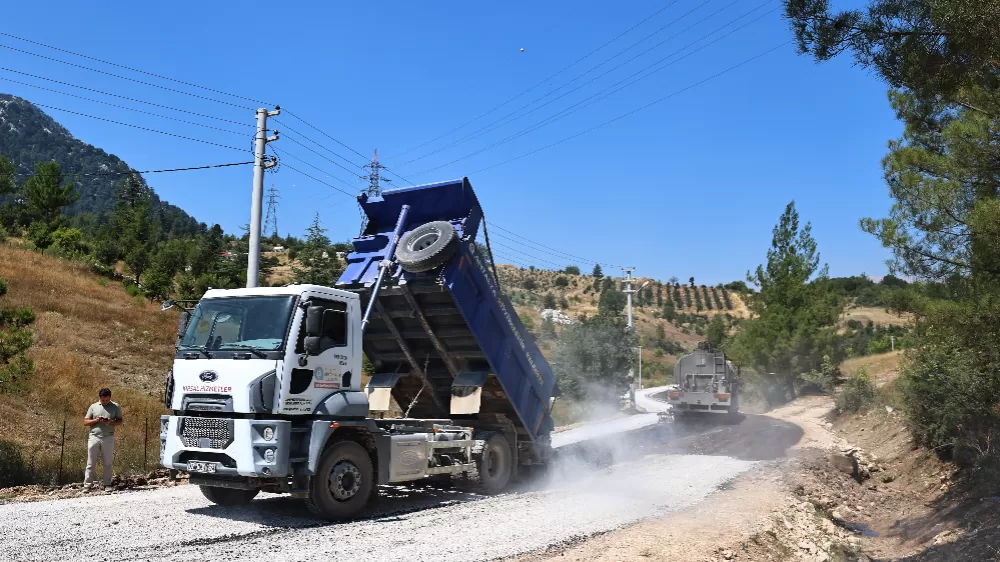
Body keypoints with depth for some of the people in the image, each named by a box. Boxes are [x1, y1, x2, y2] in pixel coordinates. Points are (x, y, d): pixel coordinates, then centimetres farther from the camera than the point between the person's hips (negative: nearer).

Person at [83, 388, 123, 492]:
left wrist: (110, 422, -13)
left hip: (108, 438, 0)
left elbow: (120, 421, 6)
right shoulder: (93, 407, 7)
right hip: (94, 437, 0)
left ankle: (107, 485, 10)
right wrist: (96, 420, -11)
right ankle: (87, 485, 4)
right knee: (91, 463, 1)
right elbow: (85, 422, 7)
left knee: (107, 463, 5)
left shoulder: (115, 407, 5)